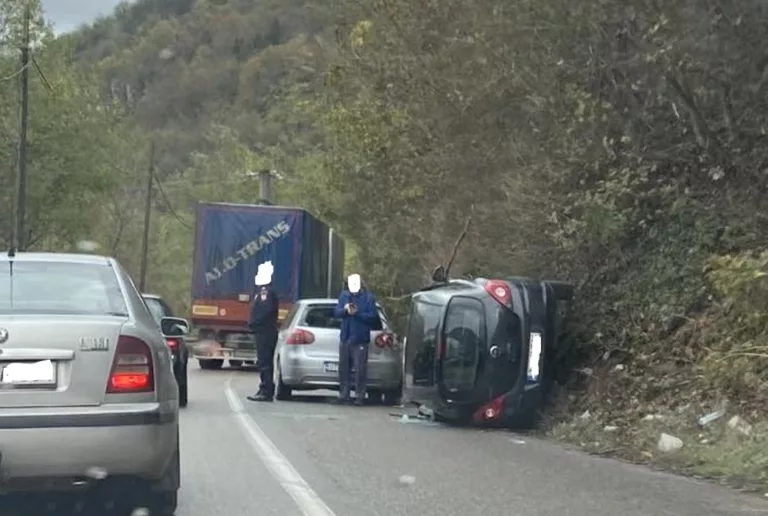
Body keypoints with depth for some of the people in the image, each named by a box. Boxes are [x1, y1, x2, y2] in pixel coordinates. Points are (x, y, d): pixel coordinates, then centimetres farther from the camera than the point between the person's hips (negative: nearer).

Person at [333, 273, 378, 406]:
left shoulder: (368, 297, -4)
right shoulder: (344, 295, 8)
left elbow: (372, 316, -8)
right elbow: (336, 312, 4)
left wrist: (357, 313, -19)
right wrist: (345, 309, -17)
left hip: (360, 339, -4)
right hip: (345, 337, 4)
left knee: (360, 370, -7)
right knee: (343, 368, 8)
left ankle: (360, 396, -1)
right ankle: (343, 395, 16)